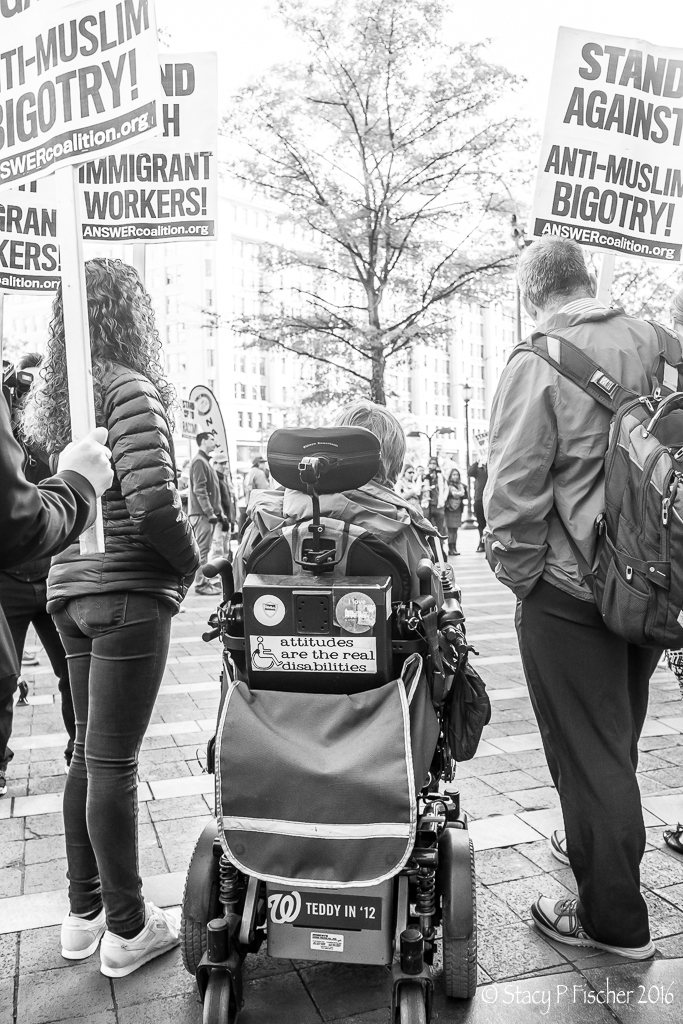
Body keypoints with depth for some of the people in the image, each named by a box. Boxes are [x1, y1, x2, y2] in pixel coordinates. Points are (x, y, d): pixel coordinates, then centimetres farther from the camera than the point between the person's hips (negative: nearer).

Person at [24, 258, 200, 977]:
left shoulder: (49, 399, 13)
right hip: (127, 592, -8)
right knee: (113, 760, 1)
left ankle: (83, 913, 30)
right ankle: (126, 929, 17)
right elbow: (152, 499, -20)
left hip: (69, 589, 8)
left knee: (89, 751, 17)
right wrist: (189, 561, -5)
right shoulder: (129, 388, -11)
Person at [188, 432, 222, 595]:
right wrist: (209, 512, -20)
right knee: (202, 549, -7)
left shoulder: (205, 461, 19)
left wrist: (217, 510, 19)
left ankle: (204, 580, 20)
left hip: (207, 513, 10)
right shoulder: (199, 461, -12)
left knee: (204, 549, 13)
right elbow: (199, 490, -19)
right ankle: (200, 583, -3)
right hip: (201, 513, -10)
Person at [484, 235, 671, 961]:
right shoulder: (655, 345, 3)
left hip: (570, 590, -6)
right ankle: (596, 846, 47)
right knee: (619, 736, 24)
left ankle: (614, 919, 23)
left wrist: (515, 570, -4)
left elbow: (514, 488, -19)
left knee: (586, 749, 8)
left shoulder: (538, 365, -15)